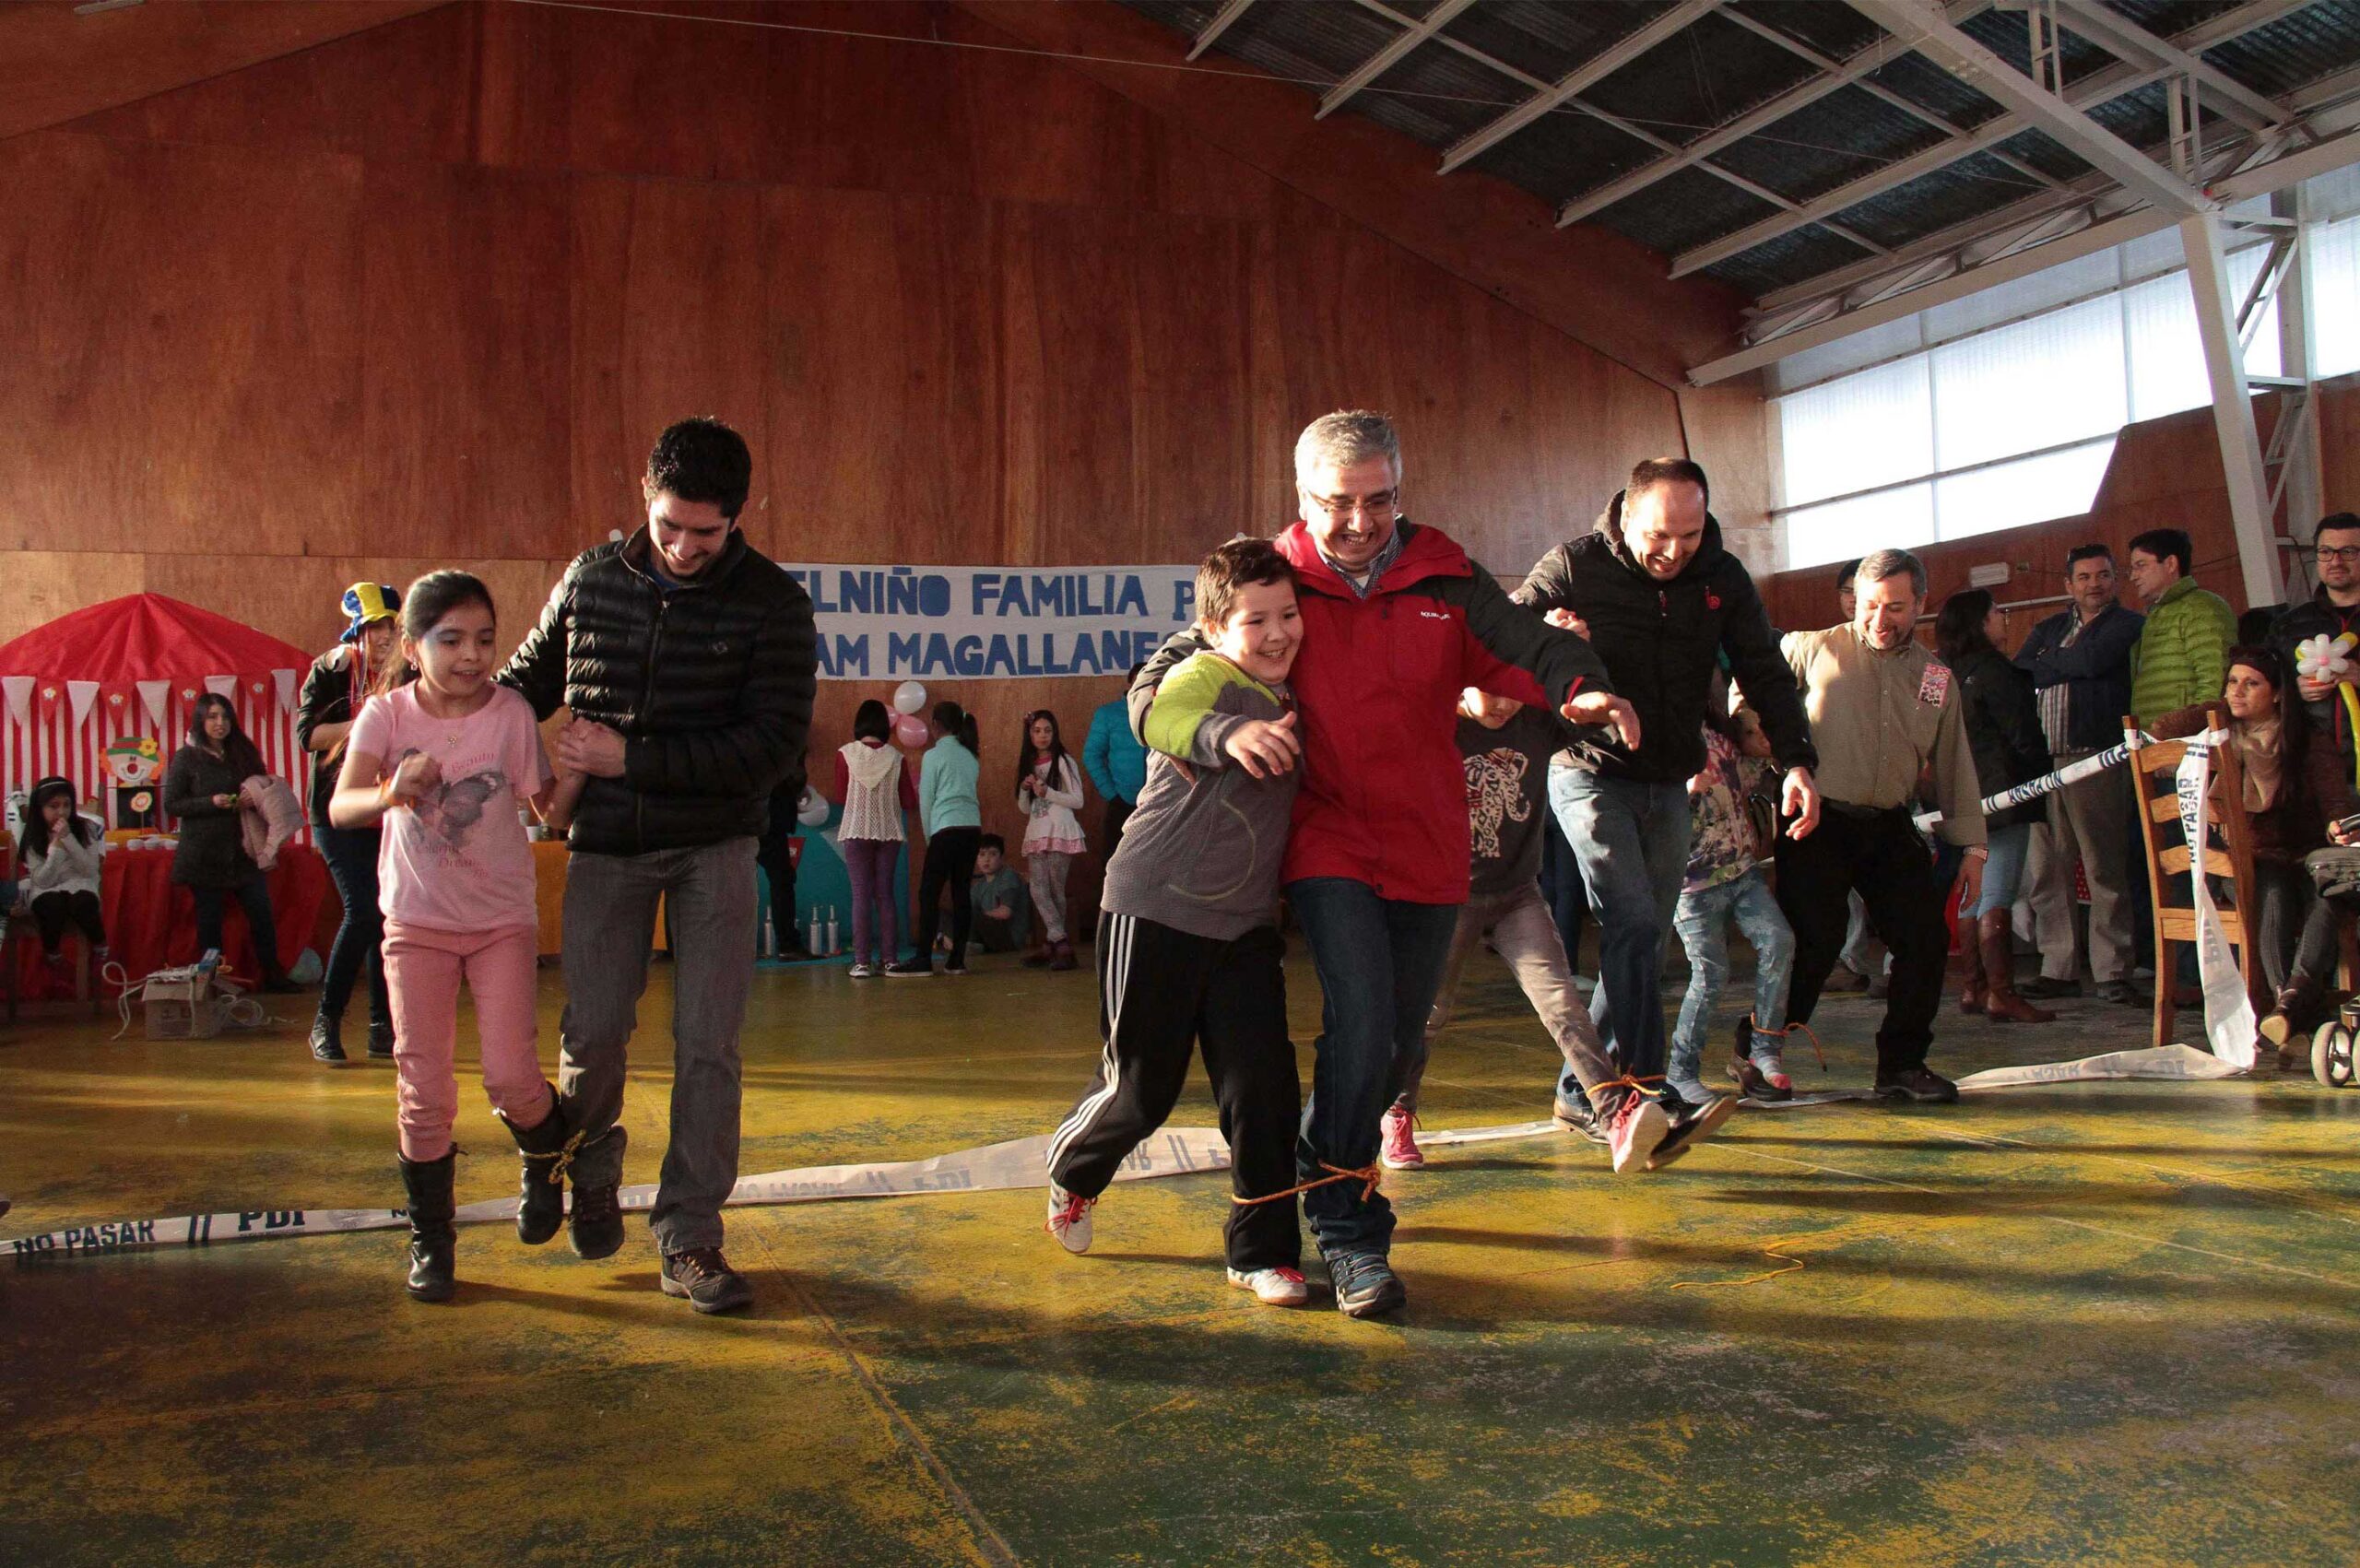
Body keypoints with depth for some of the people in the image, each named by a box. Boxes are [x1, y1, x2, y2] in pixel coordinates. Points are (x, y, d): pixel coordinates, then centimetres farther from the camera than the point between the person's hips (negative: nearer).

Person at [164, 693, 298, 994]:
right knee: (209, 919, 1)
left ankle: (273, 975, 6)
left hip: (241, 850, 4)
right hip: (204, 854, -4)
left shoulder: (241, 754, 12)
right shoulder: (186, 758, -1)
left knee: (261, 913, -1)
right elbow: (171, 805, -5)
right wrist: (212, 802, -18)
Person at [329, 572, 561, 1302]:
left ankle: (546, 1159, 26)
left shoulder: (511, 712, -8)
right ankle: (431, 1239, 18)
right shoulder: (388, 714, -8)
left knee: (512, 1078, -8)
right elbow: (340, 808, -21)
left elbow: (547, 807, -8)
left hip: (502, 919, 0)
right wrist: (391, 792, -41)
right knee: (424, 1090, 2)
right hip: (417, 921, 1)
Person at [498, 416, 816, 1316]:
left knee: (708, 1045, -2)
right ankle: (590, 1167, 34)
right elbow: (526, 683, 17)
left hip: (715, 847, -1)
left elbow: (774, 745, -16)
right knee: (593, 1032, 2)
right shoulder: (591, 579, 1)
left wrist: (631, 758, -18)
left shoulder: (771, 602, -8)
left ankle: (689, 1240, 9)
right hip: (605, 843, 2)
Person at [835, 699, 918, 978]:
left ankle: (862, 962, -4)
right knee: (886, 894, 8)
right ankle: (889, 958, 9)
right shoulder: (895, 757, -2)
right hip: (889, 832, 1)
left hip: (856, 831, -1)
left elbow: (841, 795, 3)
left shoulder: (846, 754, -5)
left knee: (861, 895, 0)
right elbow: (909, 802, 1)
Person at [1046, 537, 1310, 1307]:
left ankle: (1262, 1250, 13)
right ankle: (1072, 1172, 38)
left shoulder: (1287, 696, 9)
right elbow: (1161, 717, -40)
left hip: (1245, 925, 6)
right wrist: (1229, 732, -59)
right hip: (1157, 912, -6)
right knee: (1141, 1084, 7)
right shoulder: (1201, 676, -15)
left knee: (1264, 1085, -2)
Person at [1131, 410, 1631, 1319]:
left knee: (1399, 1034, 15)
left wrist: (1584, 688, -29)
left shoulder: (1444, 577, 2)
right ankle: (1349, 1233, -6)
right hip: (1327, 843, -4)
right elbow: (1157, 687, -4)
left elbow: (1529, 644, -6)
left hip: (1428, 848, 4)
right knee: (1360, 1020, -19)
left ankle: (1322, 1172, 41)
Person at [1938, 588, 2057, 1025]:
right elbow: (2022, 732, -11)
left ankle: (1974, 988, 16)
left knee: (1972, 896, 12)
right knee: (1997, 897, -11)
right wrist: (2043, 773, 3)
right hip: (2003, 795, -9)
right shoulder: (1990, 669, -12)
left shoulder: (1947, 672, 13)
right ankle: (2001, 994, -12)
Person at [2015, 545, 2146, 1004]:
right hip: (2044, 760, 5)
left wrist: (2047, 665, 2)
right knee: (2053, 871, 4)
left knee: (2105, 870, -5)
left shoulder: (2129, 624, 6)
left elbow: (2094, 661, -12)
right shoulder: (2049, 629, 22)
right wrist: (2069, 667, -4)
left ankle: (2112, 972, -1)